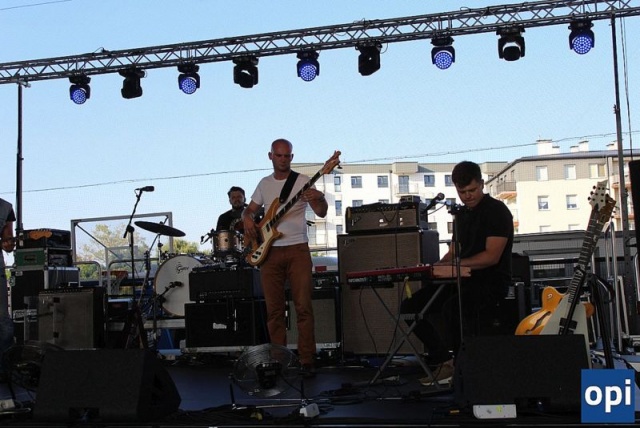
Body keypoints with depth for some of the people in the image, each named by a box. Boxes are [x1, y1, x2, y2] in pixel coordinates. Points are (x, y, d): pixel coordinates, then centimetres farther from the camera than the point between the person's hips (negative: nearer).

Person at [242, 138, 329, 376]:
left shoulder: (303, 181, 1)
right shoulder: (264, 184, 15)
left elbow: (321, 213, -7)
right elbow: (250, 209, 24)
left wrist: (319, 200, -30)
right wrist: (248, 219, 0)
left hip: (297, 250, -3)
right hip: (269, 252, 4)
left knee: (303, 307, -8)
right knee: (274, 309, 4)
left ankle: (306, 361, -3)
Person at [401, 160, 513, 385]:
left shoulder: (497, 211, -7)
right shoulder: (461, 214, 18)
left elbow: (492, 256, -16)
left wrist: (456, 264, -21)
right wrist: (435, 266, 2)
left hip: (491, 281, -8)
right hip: (463, 281, 8)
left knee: (451, 307, -37)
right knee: (411, 306, -4)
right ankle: (442, 361, 2)